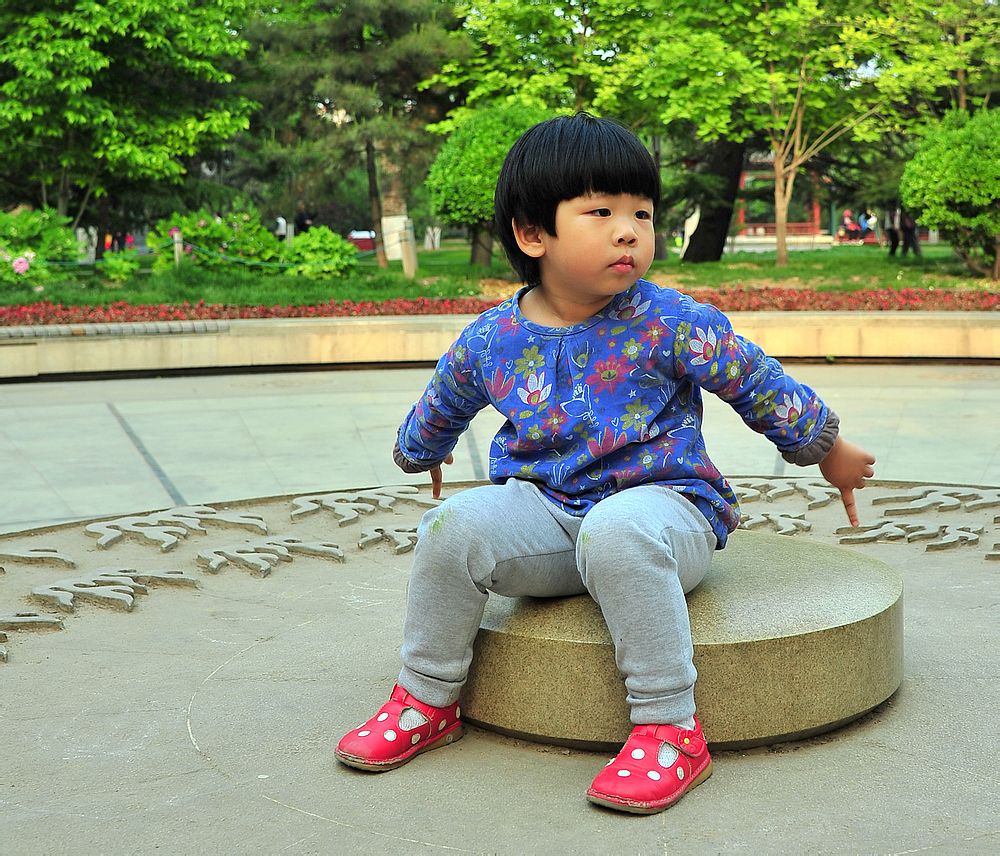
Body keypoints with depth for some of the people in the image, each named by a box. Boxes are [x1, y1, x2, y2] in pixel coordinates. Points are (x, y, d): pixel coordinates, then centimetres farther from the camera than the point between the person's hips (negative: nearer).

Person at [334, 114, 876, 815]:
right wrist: (418, 454, 39)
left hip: (662, 502, -3)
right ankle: (426, 702, -3)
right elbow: (440, 409, 22)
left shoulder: (669, 323, -9)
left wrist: (830, 453, 15)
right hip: (545, 512, 4)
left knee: (616, 534, -39)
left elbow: (759, 383, 4)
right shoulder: (490, 340, 0)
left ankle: (670, 730, -28)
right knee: (455, 525, -23)